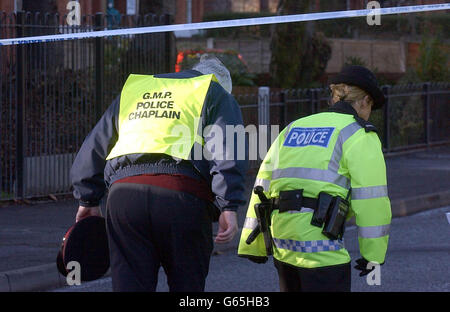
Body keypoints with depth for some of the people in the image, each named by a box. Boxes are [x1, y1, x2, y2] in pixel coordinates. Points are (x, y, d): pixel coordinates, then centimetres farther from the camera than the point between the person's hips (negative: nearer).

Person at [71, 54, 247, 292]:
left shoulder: (132, 89, 31)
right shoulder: (217, 95, 17)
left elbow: (94, 147, 29)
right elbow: (226, 151, -1)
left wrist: (88, 200, 33)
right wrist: (229, 207, -8)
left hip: (123, 192, 3)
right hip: (182, 197, -3)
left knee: (129, 284, 3)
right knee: (186, 284, 9)